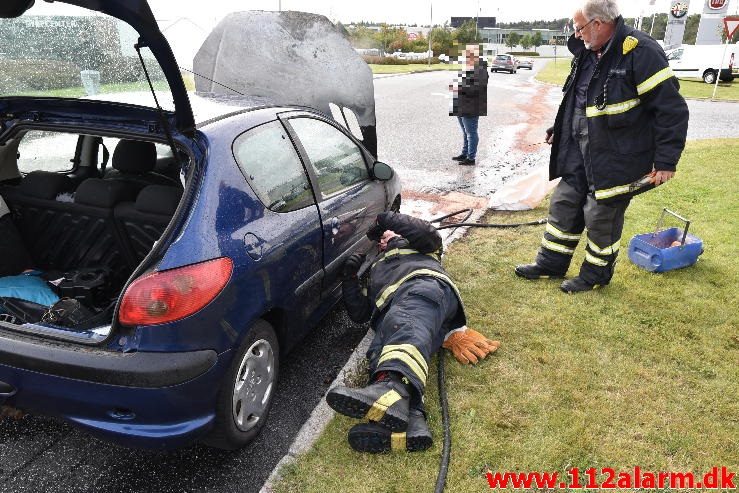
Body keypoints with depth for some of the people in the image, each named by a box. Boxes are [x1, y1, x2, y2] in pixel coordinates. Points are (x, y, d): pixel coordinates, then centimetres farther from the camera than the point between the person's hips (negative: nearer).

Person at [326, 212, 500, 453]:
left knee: (405, 323, -40)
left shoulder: (414, 246, 39)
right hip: (390, 311, 3)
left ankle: (392, 388, -70)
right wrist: (350, 277, 20)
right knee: (379, 350, -33)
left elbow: (430, 235, 13)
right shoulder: (375, 271, 47)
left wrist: (391, 219, 20)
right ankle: (411, 421, -59)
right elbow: (359, 313, 33)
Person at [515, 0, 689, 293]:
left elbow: (672, 108, -18)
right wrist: (560, 129, 22)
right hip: (579, 151, 8)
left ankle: (596, 273, 25)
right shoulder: (587, 53, 7)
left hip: (615, 158, -8)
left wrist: (666, 161, -18)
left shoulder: (639, 52, -18)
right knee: (563, 206, 14)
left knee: (601, 216, 4)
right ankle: (551, 265, 29)